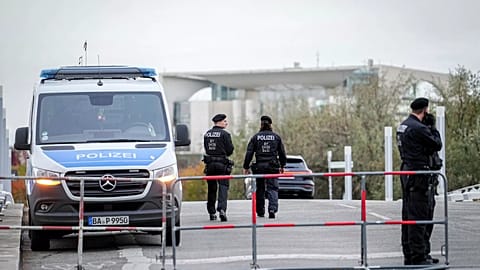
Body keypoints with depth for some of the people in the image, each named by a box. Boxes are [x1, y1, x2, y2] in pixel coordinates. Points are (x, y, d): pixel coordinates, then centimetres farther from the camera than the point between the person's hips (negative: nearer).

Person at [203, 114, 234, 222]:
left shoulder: (207, 134, 9)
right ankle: (222, 209, -23)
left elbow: (206, 149, 14)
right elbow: (230, 150, -6)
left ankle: (212, 212, 16)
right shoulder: (224, 134, -8)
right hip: (222, 164, -5)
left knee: (211, 189, 12)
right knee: (223, 187, -6)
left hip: (209, 164, 5)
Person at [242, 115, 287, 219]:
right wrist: (282, 166, 21)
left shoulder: (255, 137, 1)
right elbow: (282, 153, 8)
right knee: (273, 188, -1)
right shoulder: (276, 137, 3)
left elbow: (249, 153, -1)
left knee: (260, 189, 12)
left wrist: (246, 167, 5)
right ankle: (272, 209, -19)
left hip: (259, 166, 0)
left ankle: (260, 211, 19)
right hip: (273, 166, 0)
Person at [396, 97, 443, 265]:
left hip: (407, 172, 10)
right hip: (419, 173, -10)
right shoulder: (418, 128, -17)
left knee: (409, 214, 13)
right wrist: (432, 127, 0)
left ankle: (409, 254, 19)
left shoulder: (403, 126, 14)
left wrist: (428, 127, 9)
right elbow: (437, 145, -10)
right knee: (419, 215, -7)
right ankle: (418, 255, -6)